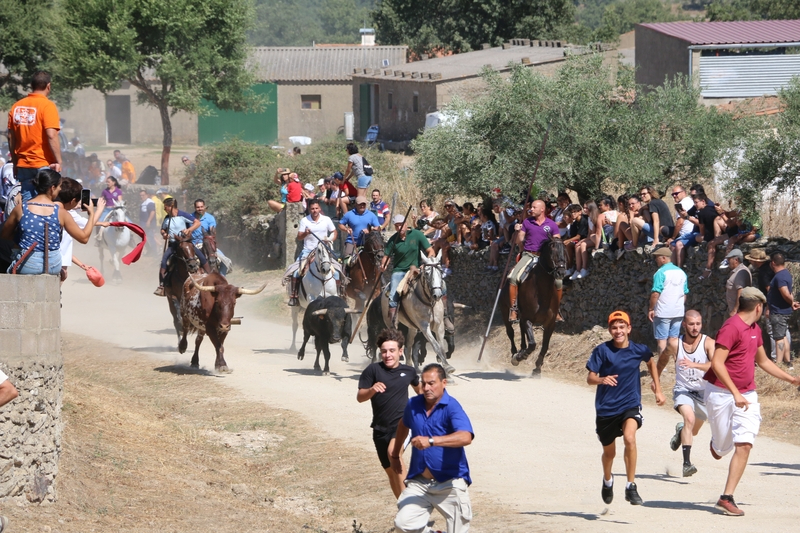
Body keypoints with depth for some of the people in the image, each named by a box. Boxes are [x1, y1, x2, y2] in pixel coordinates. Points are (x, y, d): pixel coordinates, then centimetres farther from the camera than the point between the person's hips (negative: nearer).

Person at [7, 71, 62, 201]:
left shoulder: (16, 107, 8)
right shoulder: (47, 106, -10)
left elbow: (11, 137, 10)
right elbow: (51, 136, -18)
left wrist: (15, 162, 18)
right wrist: (58, 161, -14)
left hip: (22, 166, 5)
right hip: (44, 165, -5)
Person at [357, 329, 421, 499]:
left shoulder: (408, 371, 2)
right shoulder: (373, 370, -5)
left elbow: (418, 388, 25)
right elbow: (360, 397, -12)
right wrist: (372, 390, -31)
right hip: (381, 428, 2)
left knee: (393, 452, -32)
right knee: (391, 471, 11)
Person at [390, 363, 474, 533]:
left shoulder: (452, 407, -15)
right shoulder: (413, 405, 3)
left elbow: (466, 437, -33)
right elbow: (403, 425, 27)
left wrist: (431, 441, -43)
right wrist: (395, 455, 36)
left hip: (450, 482, -5)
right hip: (419, 481, 5)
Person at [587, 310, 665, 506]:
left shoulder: (639, 350, -4)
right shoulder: (602, 351, -9)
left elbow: (651, 363, 19)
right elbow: (590, 378, -12)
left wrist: (658, 389, 18)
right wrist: (602, 379, -34)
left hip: (630, 404, -1)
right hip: (606, 408, 1)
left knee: (629, 438, -29)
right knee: (609, 452, 15)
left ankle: (631, 487, -21)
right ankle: (607, 480, 49)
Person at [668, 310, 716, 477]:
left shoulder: (708, 343, -14)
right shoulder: (675, 343, -6)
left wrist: (694, 364, -43)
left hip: (703, 391, 1)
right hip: (683, 390, -1)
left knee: (693, 431, 18)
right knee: (689, 418, -30)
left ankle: (681, 431, 56)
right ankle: (687, 463, -33)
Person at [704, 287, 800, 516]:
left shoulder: (755, 329, 12)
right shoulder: (732, 327, -15)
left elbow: (763, 361, 28)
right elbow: (717, 363, -22)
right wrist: (735, 394, -27)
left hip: (746, 394, 7)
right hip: (722, 392, -7)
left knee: (744, 445, -8)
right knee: (722, 448, 4)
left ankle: (727, 498, -5)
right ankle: (716, 443, 42)